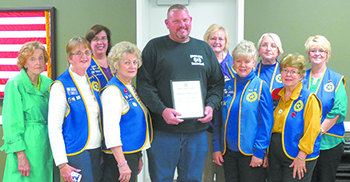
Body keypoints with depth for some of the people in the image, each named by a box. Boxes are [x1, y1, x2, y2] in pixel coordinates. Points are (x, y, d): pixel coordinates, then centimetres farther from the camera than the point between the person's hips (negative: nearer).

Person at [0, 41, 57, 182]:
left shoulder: (47, 83, 8)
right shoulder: (15, 84, -9)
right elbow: (11, 124, -11)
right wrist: (21, 155, -16)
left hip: (47, 145, 6)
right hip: (26, 146, -6)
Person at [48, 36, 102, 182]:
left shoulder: (93, 82, 11)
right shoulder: (61, 86, -8)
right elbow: (54, 129, -10)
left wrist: (104, 153, 15)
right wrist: (62, 164, -14)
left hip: (97, 151, 6)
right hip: (76, 153, -6)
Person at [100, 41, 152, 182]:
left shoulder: (130, 89, 14)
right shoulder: (112, 91, -13)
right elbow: (111, 128, -20)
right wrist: (122, 163, -23)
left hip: (133, 153, 9)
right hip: (119, 155, -9)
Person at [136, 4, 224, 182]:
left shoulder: (204, 48, 13)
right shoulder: (154, 47, 2)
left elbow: (217, 83, 15)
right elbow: (144, 84, -4)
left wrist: (211, 105, -3)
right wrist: (162, 110, -16)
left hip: (197, 129, 3)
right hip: (163, 130, -3)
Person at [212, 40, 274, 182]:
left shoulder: (261, 86, -5)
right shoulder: (227, 86, 7)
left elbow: (266, 122, -7)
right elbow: (219, 119, 10)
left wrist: (259, 151, -12)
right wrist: (216, 147, 4)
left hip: (250, 153, -4)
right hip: (227, 151, 4)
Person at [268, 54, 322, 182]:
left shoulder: (309, 99, -10)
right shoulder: (276, 95, 10)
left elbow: (312, 130, -14)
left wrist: (301, 156, -18)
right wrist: (266, 152, 14)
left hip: (297, 158, -6)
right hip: (275, 156, 6)